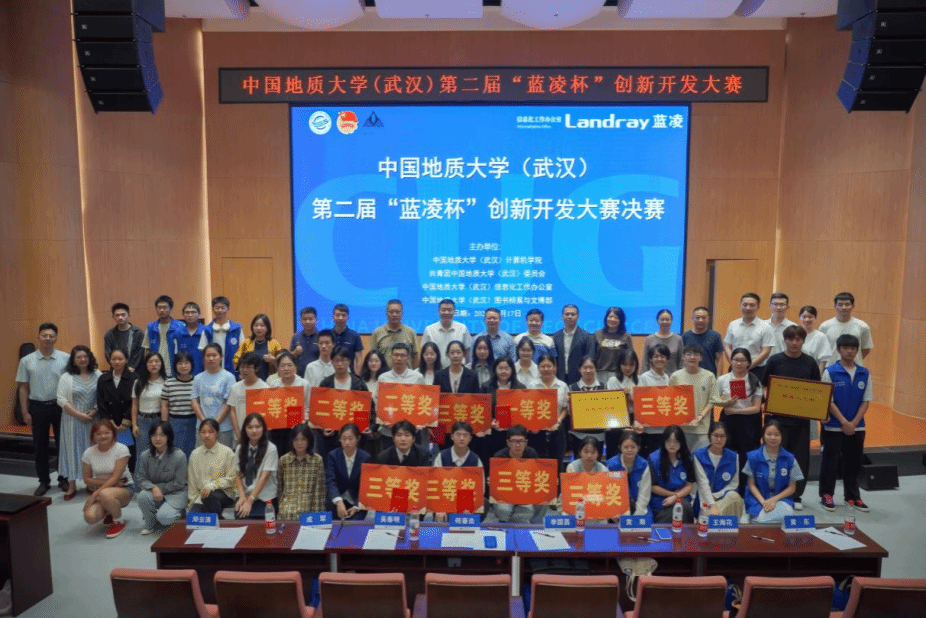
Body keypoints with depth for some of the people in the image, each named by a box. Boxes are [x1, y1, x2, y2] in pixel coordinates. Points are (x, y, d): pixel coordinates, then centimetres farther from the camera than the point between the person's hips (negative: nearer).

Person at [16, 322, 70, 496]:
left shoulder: (66, 358, -6)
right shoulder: (27, 361, -1)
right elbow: (23, 388, 3)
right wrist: (25, 412, 1)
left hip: (60, 406, -1)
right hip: (37, 407, 1)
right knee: (40, 446, 11)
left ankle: (64, 479, 22)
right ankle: (43, 481, 24)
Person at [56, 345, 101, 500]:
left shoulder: (97, 375, 3)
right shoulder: (66, 377, -1)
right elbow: (61, 400, -6)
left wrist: (94, 412, -12)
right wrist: (79, 414, -13)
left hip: (93, 420, 1)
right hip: (73, 420, -1)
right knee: (73, 450, 4)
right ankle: (72, 486, 12)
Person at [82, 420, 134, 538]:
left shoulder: (121, 449, -15)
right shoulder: (88, 453, -3)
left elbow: (115, 478, -17)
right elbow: (87, 479, 1)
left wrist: (95, 494, -23)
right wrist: (106, 482, -15)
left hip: (124, 489, -4)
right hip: (101, 489, 4)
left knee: (105, 494, -38)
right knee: (89, 517, -24)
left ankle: (119, 522, -8)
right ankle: (109, 513, 15)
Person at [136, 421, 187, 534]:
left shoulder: (179, 456, -15)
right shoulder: (144, 455, -3)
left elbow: (179, 483, -10)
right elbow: (142, 479, -3)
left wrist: (160, 488, -15)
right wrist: (153, 488, -23)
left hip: (175, 494, -4)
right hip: (153, 492, 4)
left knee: (163, 517, -28)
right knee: (143, 496, -30)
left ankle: (180, 512, 10)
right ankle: (150, 524, -2)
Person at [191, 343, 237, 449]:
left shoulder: (228, 377, -1)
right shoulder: (198, 378, 10)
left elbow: (229, 403, -5)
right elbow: (194, 401, 6)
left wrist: (216, 422, -10)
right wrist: (204, 421, -6)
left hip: (224, 428, -3)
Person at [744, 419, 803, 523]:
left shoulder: (789, 459, -1)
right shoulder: (754, 457, -2)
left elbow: (792, 488, 3)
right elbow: (752, 484, 2)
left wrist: (774, 500, -11)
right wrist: (763, 502, -14)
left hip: (781, 498, 1)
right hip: (758, 498, -1)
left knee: (787, 515, -32)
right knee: (762, 519, -30)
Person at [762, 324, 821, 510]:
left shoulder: (810, 362, 5)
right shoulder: (775, 360, 0)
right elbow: (765, 386, 3)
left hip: (801, 417, 2)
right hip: (777, 416, -2)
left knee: (800, 457, 8)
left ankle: (796, 496, 22)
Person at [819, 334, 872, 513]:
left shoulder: (864, 373, 3)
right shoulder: (830, 372, -7)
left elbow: (866, 401, 2)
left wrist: (854, 423, -8)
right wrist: (844, 422, -14)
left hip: (857, 428, 3)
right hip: (833, 426, -3)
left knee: (853, 463, 12)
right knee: (830, 462, 4)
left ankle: (852, 496, 25)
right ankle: (826, 494, 16)